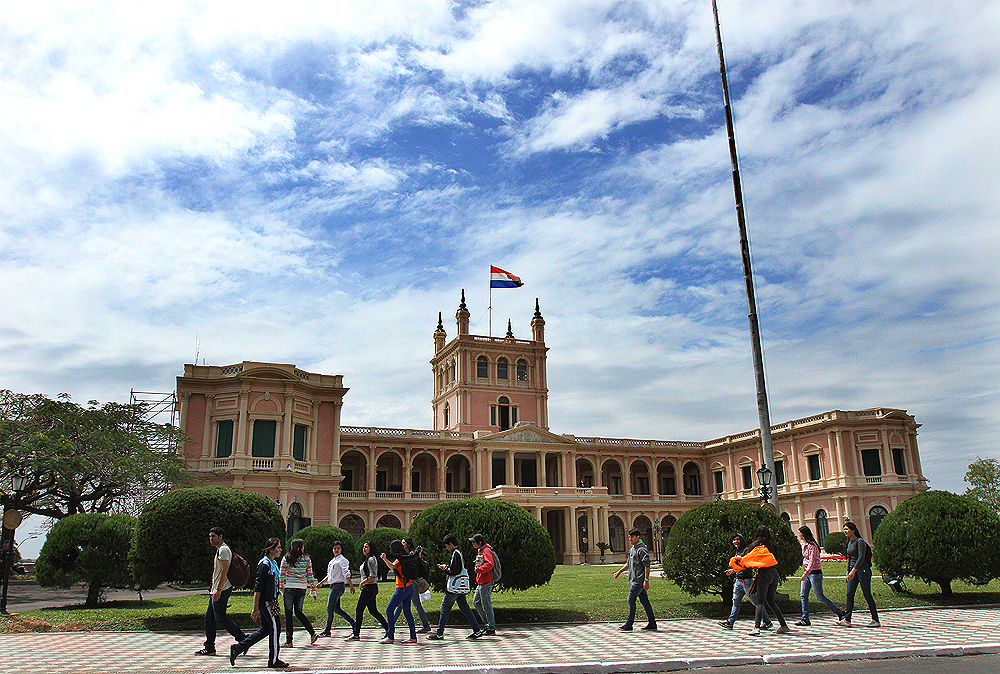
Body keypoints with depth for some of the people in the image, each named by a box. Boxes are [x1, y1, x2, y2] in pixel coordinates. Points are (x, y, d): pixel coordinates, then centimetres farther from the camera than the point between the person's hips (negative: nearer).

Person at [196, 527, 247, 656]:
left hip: (222, 590, -10)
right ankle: (209, 648, 15)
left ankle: (242, 638, -4)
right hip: (216, 590, 10)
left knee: (220, 618, -9)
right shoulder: (220, 550, 21)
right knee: (209, 618, 10)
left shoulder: (223, 549, -12)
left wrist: (218, 590, -24)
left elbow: (225, 570, -20)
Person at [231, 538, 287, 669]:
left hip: (270, 601, 10)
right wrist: (255, 608, -20)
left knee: (265, 629, 13)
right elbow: (258, 587, -19)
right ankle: (273, 660, 6)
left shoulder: (273, 563, 14)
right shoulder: (265, 564, -15)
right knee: (275, 628, -3)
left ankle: (237, 648, 21)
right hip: (266, 602, -10)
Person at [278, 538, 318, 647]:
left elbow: (281, 575, -2)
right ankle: (312, 633, 7)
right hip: (302, 589, 2)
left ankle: (288, 640, 7)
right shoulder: (306, 559, 2)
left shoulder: (286, 559, 0)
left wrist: (281, 589, 6)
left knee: (288, 614, 7)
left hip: (289, 588, -2)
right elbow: (310, 576, 4)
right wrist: (313, 590, 9)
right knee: (299, 612, 18)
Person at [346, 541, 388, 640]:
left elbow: (372, 576, -21)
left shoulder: (371, 559, -14)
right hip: (370, 588, 10)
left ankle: (356, 634, 3)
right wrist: (363, 584, 16)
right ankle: (388, 629, 13)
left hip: (369, 587, -10)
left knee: (359, 610, -4)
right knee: (373, 611, 11)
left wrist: (362, 583, -13)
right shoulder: (367, 559, 17)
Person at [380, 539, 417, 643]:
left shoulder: (399, 559, -13)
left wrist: (385, 559, -33)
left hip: (402, 588, -9)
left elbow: (392, 566, -27)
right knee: (407, 611, 12)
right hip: (409, 588, 9)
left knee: (389, 610, -1)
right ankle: (413, 637, 10)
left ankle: (390, 637, -2)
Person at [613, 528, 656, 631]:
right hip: (635, 580, 9)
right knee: (645, 601, 11)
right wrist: (619, 572, 23)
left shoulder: (642, 549, -13)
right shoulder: (632, 549, 16)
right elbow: (628, 563, 27)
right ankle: (652, 623, 16)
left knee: (631, 600, -9)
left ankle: (629, 624, -5)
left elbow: (647, 566, -18)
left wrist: (646, 580, -22)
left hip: (639, 581, -9)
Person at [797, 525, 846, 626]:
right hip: (807, 572, 9)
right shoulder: (804, 545, 12)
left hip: (815, 573, -9)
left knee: (820, 597, -3)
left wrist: (806, 573, -31)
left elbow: (812, 561, -23)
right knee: (803, 596, 2)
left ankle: (840, 613, 13)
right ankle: (805, 619, 3)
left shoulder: (812, 545, -16)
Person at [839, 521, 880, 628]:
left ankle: (876, 620, 9)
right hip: (853, 570, 8)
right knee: (849, 595, -1)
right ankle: (846, 619, -3)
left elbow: (861, 557, -20)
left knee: (867, 595, -2)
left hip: (862, 570, -8)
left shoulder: (860, 541, -12)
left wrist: (853, 571, -27)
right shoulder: (849, 542, 14)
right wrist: (848, 572, 18)